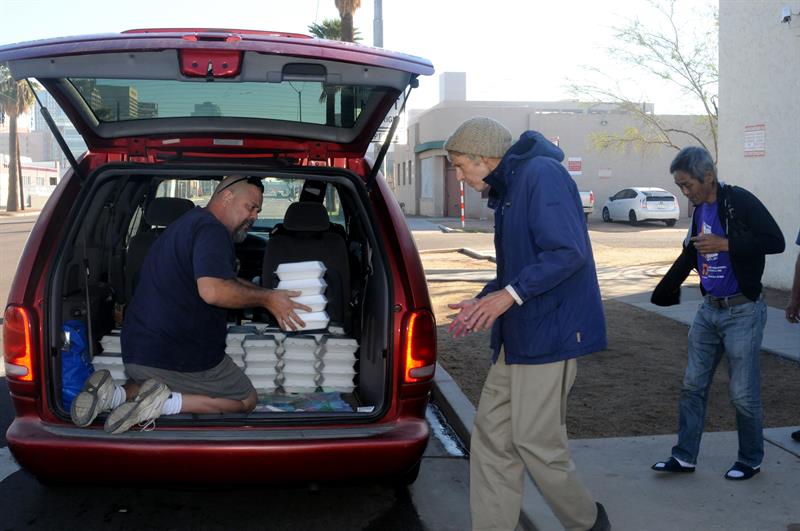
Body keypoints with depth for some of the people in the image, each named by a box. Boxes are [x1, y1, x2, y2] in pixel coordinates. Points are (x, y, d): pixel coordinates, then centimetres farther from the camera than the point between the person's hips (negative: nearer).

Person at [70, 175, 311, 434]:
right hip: (183, 356, -9)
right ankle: (165, 402, -11)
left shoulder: (190, 221, 19)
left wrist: (271, 296, 18)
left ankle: (114, 394, 4)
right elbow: (212, 290, -30)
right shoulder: (211, 229, -14)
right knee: (246, 400, 12)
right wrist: (266, 299, -17)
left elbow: (227, 280, 27)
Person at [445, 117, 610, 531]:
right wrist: (483, 302, 11)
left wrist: (509, 294, -20)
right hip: (517, 335, 10)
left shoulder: (542, 175, -13)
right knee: (492, 434, 9)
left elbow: (570, 252, -22)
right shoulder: (507, 190, 17)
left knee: (536, 443, -2)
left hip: (547, 332, -10)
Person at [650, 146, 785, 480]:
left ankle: (751, 460, 21)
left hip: (742, 311, -7)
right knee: (693, 385, 9)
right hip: (709, 310, 7)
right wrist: (663, 291, 20)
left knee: (743, 393, 2)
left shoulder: (740, 202, -14)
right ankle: (684, 456, 17)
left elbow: (775, 241, -19)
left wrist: (725, 244, -24)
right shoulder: (699, 209, 8)